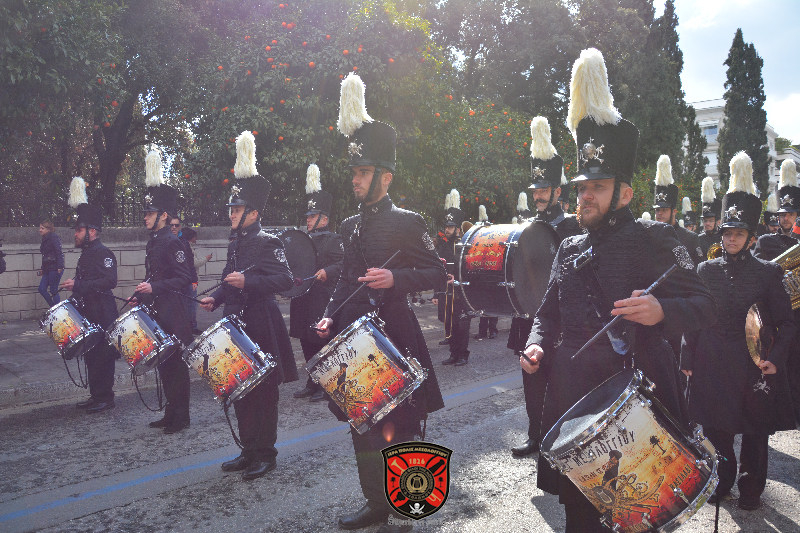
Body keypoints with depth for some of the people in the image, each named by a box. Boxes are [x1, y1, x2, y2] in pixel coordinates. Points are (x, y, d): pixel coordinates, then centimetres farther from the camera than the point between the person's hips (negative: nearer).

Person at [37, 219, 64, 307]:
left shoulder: (54, 237, -8)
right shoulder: (44, 239, 18)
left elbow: (59, 252, -17)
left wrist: (60, 267, -24)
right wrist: (42, 269, 22)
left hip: (55, 268, -9)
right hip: (48, 269, 9)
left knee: (53, 291, -5)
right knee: (42, 289, 4)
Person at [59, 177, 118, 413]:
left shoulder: (103, 253, -13)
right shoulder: (86, 254, 17)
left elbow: (109, 281, -25)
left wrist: (78, 285, -26)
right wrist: (75, 288, 14)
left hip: (102, 316, -10)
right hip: (89, 315, 10)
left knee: (102, 356, -3)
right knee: (91, 355, 15)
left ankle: (105, 398, 6)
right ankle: (95, 396, 24)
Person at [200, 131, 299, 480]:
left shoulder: (268, 242, -11)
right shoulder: (235, 244, 15)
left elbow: (285, 280, -22)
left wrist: (248, 282, -29)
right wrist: (216, 298, 9)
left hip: (261, 331, -9)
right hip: (236, 328, 9)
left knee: (262, 392, 1)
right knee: (240, 391, 14)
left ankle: (266, 454, 14)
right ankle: (249, 451, 28)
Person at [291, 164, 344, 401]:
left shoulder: (334, 239, -4)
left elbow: (343, 264, -17)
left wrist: (327, 271, -32)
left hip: (323, 301, -7)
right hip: (303, 299, 7)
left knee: (323, 343, -2)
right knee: (307, 342, 12)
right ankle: (313, 383, 25)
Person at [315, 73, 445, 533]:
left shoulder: (408, 222, -7)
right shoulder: (352, 226, 13)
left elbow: (438, 275, -8)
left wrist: (396, 278, -23)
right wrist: (331, 316, 5)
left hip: (394, 339, -7)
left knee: (398, 429, 1)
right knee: (363, 426, 15)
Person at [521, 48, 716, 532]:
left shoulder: (654, 240, -3)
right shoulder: (570, 249, 13)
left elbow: (706, 305, -8)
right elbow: (550, 310, 19)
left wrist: (662, 310, -28)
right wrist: (538, 344, 0)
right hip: (573, 397, 5)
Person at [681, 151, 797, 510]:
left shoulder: (768, 272, -1)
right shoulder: (706, 270, 2)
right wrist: (688, 358, 2)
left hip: (753, 364, -1)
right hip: (712, 364, 1)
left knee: (755, 430, 10)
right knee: (715, 427, 9)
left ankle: (751, 487, 29)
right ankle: (722, 479, 30)